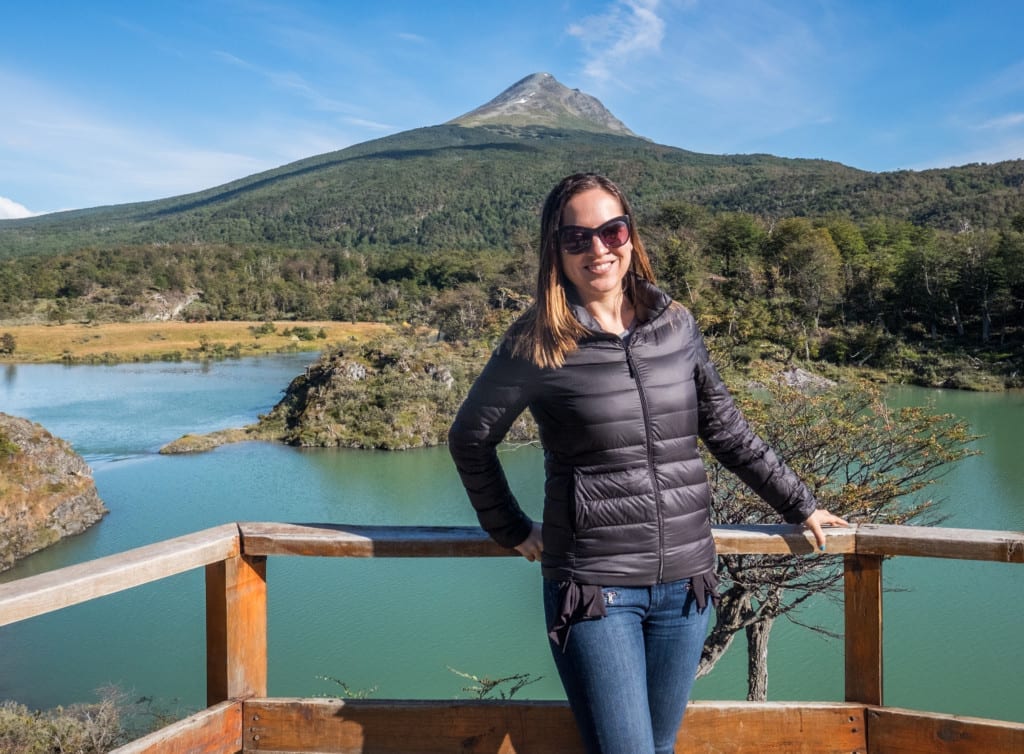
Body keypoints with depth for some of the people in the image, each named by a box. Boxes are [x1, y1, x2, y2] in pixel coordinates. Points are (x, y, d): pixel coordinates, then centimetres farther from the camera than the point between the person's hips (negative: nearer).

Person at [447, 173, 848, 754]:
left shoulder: (676, 325, 2)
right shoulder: (537, 343, -8)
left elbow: (727, 430, 12)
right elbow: (471, 438, 4)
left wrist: (800, 505, 15)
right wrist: (511, 531, 5)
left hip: (686, 580, 4)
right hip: (594, 587, -3)